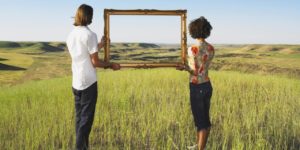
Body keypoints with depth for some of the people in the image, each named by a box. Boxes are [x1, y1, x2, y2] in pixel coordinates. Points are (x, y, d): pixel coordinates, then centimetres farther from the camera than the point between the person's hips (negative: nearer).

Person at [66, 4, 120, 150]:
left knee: (79, 117, 14)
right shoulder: (90, 34, -13)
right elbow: (95, 62, -12)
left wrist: (99, 46, 25)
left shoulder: (71, 35, 9)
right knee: (86, 119, 1)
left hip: (76, 83, 7)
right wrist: (111, 65, 2)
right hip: (88, 83, -7)